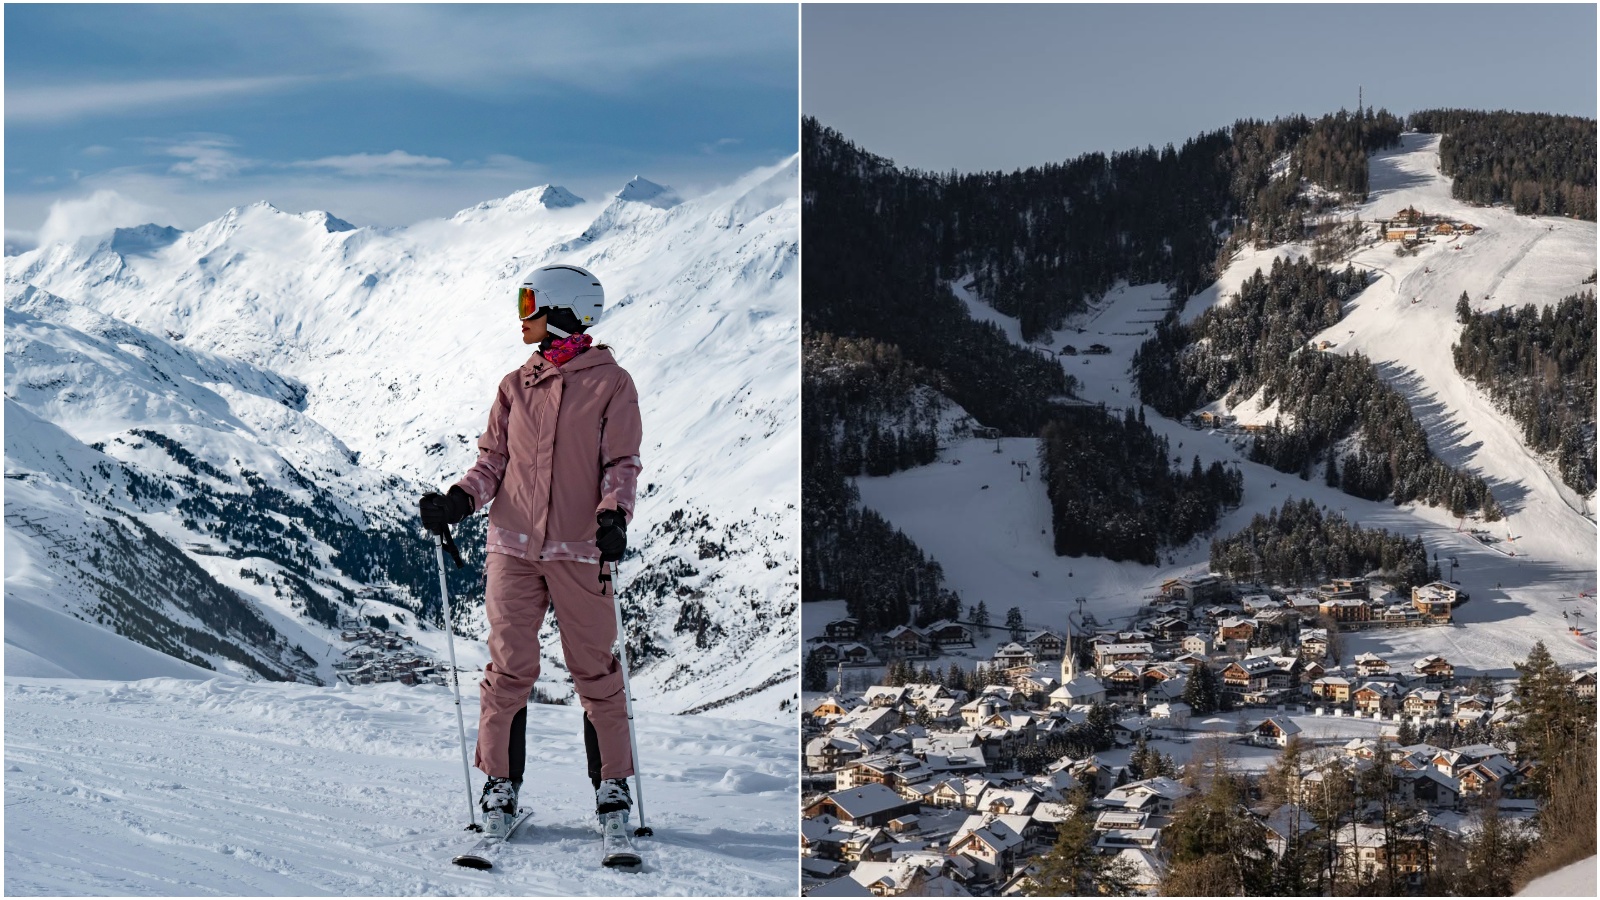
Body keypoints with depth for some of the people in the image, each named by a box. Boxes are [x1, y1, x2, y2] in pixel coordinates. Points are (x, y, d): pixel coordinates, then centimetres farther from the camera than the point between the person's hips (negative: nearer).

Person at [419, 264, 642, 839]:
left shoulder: (611, 383, 1)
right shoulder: (516, 385, 12)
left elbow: (622, 462, -3)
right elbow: (493, 459, 13)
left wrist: (613, 516, -20)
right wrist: (458, 500, -5)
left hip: (580, 551, -3)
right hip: (514, 546, 3)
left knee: (594, 671, 3)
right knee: (510, 667, 1)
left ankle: (612, 784, 15)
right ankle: (502, 783, 12)